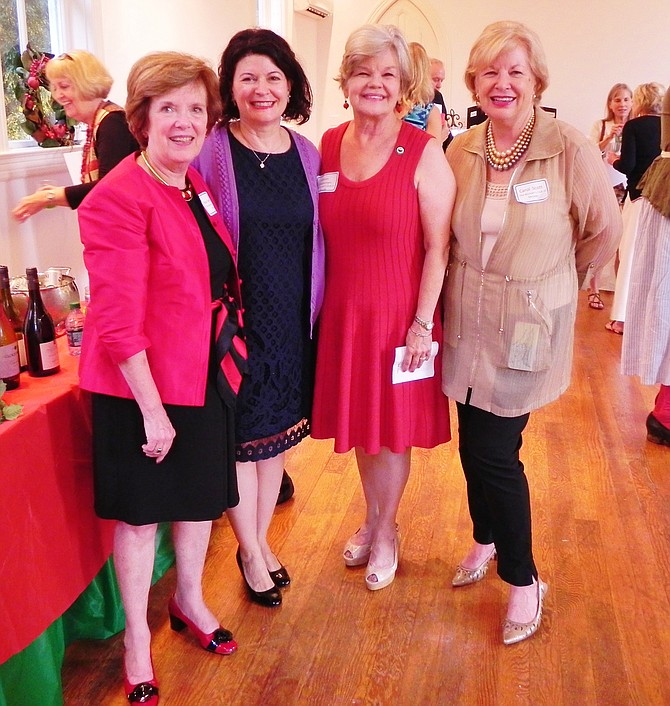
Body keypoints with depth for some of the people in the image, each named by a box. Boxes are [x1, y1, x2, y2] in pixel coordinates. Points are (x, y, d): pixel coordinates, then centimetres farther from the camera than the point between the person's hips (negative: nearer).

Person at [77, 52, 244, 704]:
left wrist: (229, 350, 9)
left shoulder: (198, 187, 6)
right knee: (140, 511, 10)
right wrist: (152, 407, -19)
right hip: (143, 386, -7)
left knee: (202, 494, 21)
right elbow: (118, 318, -21)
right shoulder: (119, 198, -19)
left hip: (209, 373, 8)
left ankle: (190, 600, 46)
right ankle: (137, 637, 32)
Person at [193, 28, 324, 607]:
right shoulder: (210, 152, -8)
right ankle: (250, 553, 27)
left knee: (281, 431, 15)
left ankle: (261, 540, 36)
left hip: (293, 321, 4)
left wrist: (316, 311, 5)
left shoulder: (308, 155, 5)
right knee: (240, 436, 6)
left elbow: (318, 241, 10)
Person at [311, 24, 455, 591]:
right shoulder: (328, 146, 2)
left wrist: (423, 324, -15)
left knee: (393, 430, 10)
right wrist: (318, 305, 6)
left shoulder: (423, 152, -12)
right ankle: (373, 517, 41)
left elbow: (438, 246, -13)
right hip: (343, 312, 4)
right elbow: (321, 235, 8)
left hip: (399, 315, -4)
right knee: (360, 423, 18)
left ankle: (386, 531, 33)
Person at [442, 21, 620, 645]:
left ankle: (523, 580, 20)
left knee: (494, 452, -3)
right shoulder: (461, 150, 0)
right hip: (468, 323, 4)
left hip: (526, 329, -4)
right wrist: (468, 287, 10)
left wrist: (555, 281, 10)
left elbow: (605, 229, 0)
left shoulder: (569, 149, -13)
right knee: (475, 447, 13)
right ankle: (486, 540, 41)